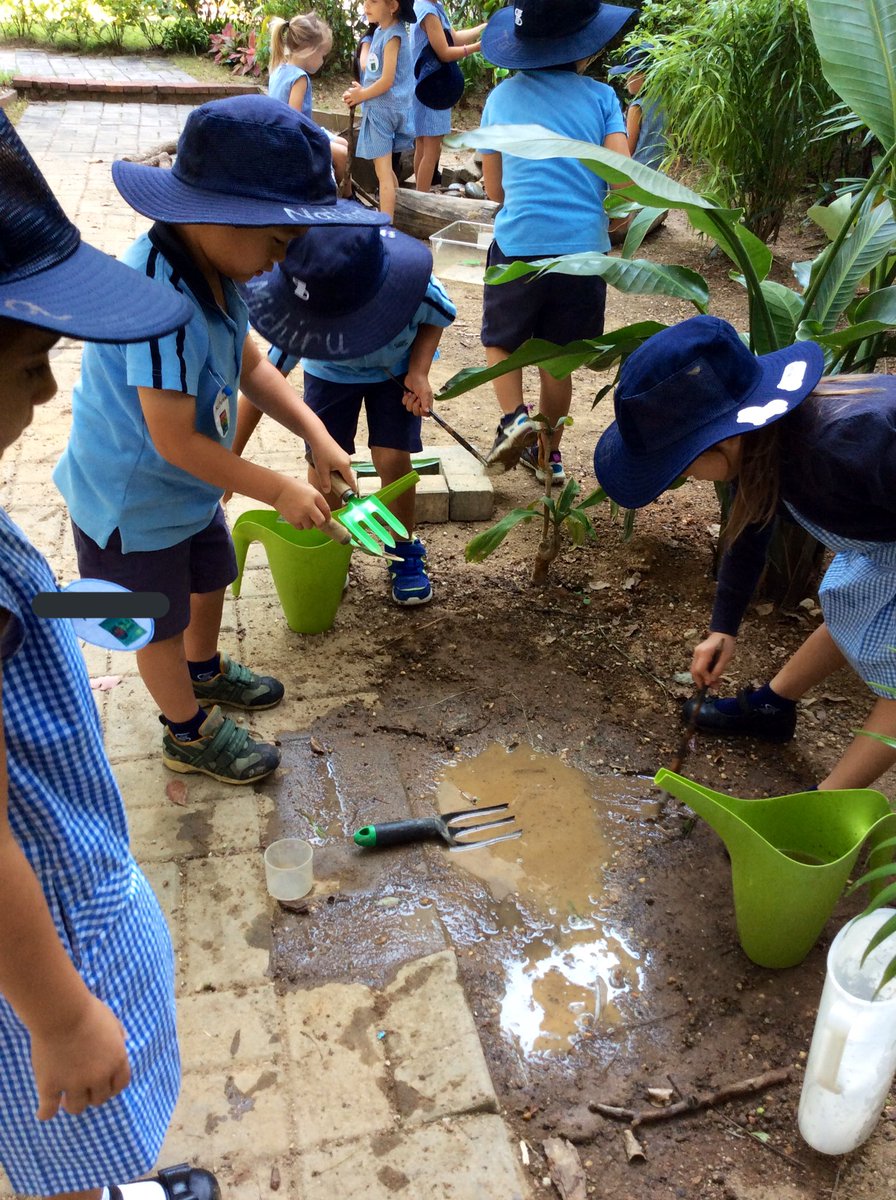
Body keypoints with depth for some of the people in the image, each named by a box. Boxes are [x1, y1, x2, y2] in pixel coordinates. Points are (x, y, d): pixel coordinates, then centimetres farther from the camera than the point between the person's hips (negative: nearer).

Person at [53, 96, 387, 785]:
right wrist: (281, 490, -25)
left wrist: (318, 437, -8)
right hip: (134, 503, -9)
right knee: (162, 624, 13)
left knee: (211, 580, 29)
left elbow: (251, 365, 3)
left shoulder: (213, 269, -8)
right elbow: (175, 440, -33)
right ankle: (190, 732, 36)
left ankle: (204, 671, 57)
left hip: (190, 488, 9)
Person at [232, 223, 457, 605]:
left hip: (396, 368, -1)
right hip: (329, 371, 1)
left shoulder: (413, 285, -40)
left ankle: (405, 551, 11)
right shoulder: (302, 313, -37)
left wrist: (418, 373, -28)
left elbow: (437, 317, -14)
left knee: (391, 457, -13)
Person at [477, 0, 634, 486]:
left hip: (519, 243, 0)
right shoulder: (600, 96, 3)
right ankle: (548, 454, 25)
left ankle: (515, 418, -4)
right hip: (584, 246, 1)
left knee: (501, 341, 20)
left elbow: (494, 189, 12)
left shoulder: (502, 97, 7)